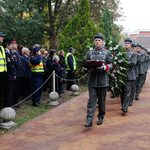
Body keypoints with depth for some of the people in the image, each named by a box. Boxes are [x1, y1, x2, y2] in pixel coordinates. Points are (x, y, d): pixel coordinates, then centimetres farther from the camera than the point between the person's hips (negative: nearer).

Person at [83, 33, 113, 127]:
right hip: (92, 80, 1)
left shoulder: (107, 53, 6)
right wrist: (85, 68, -11)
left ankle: (101, 117, 27)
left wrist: (103, 67, -19)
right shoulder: (89, 53, 12)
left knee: (102, 101, 10)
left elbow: (110, 65, 1)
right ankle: (89, 121, -4)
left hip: (102, 81, -1)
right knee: (91, 100, -3)